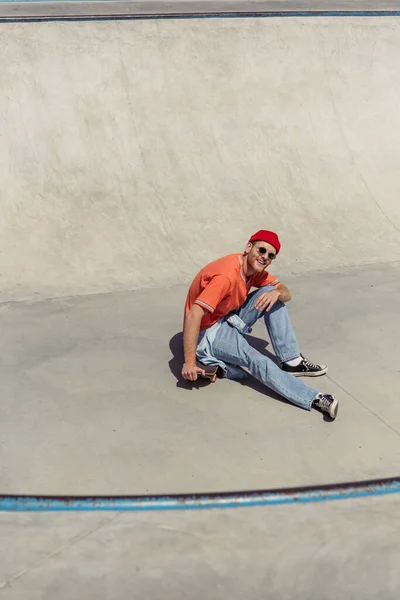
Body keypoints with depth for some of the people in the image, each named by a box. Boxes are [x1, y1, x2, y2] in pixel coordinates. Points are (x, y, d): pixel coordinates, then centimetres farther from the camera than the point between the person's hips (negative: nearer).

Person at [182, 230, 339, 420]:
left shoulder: (254, 269, -2)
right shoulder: (227, 275, -28)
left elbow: (286, 293, 2)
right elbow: (193, 316, -35)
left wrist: (277, 293, -25)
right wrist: (190, 362, -37)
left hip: (229, 320, 9)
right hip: (208, 333, -9)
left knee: (271, 292, -4)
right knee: (255, 359, -31)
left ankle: (291, 361, -7)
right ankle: (314, 399, -33)